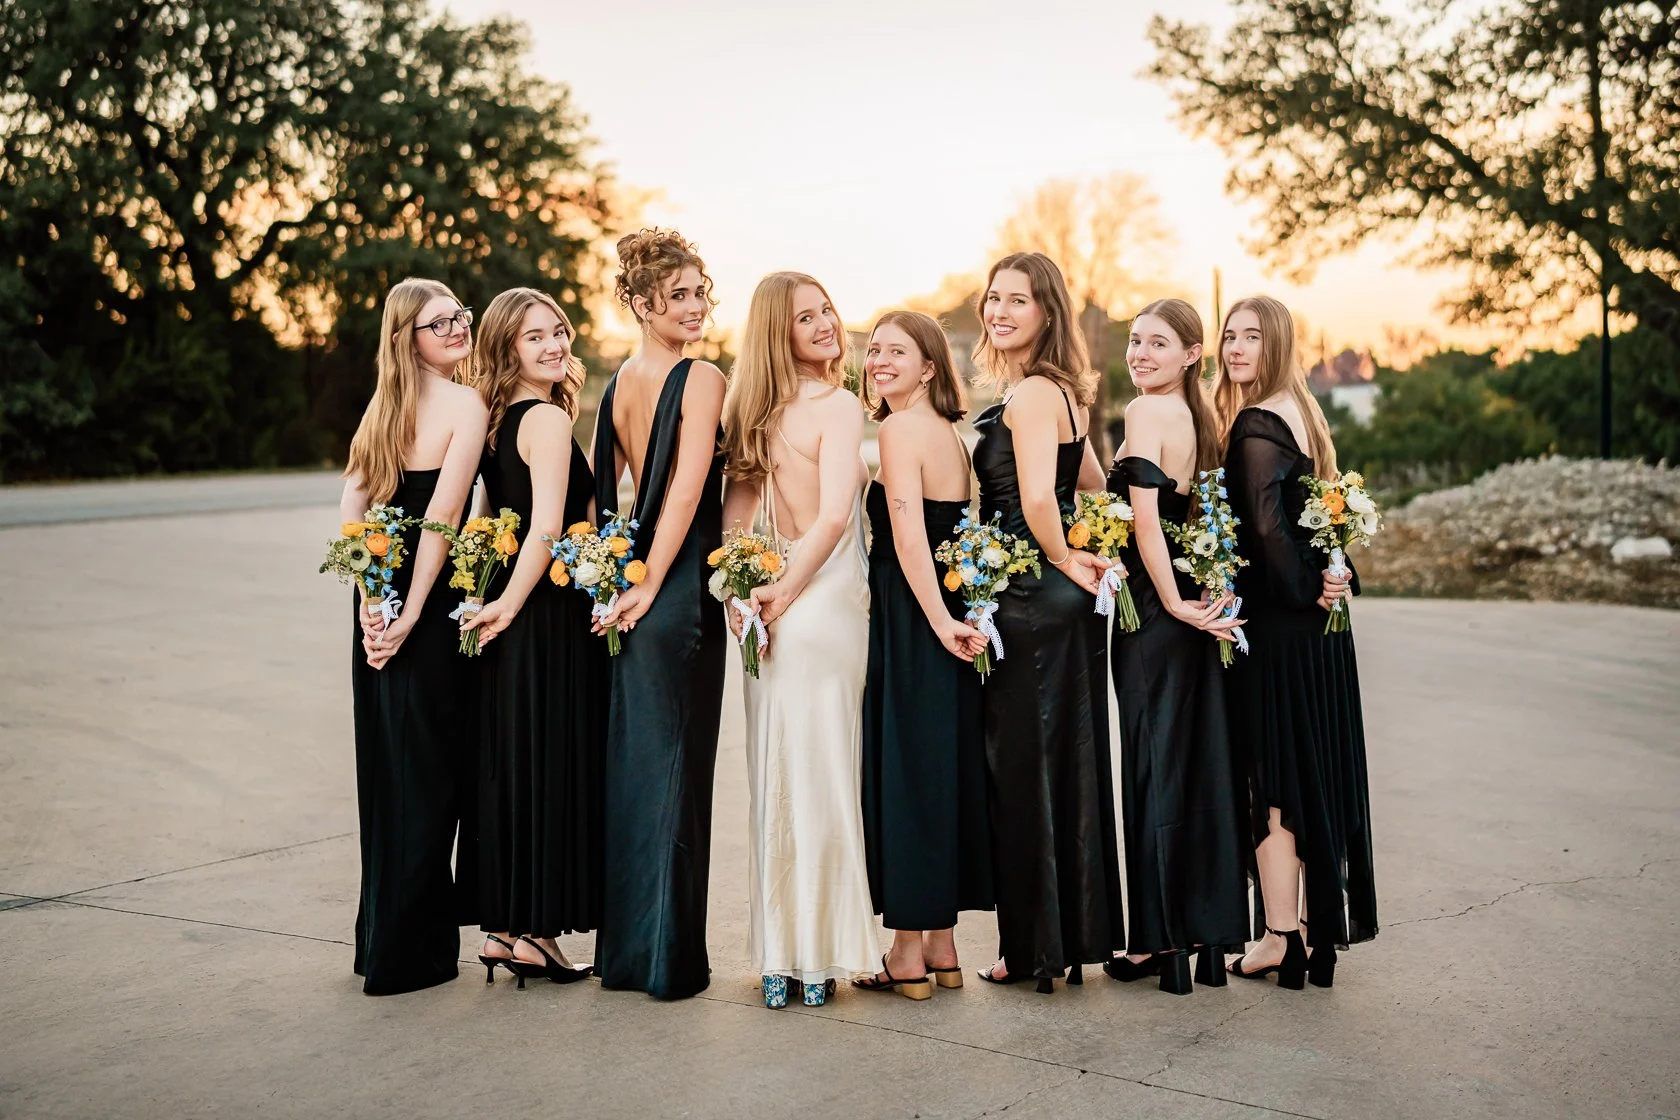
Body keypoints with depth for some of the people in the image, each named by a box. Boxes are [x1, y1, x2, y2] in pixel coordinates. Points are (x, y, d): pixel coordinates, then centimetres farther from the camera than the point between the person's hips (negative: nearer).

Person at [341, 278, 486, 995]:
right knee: (428, 773, 3)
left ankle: (384, 937, 26)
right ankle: (411, 953, 11)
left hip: (382, 601, 7)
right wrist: (411, 612, -13)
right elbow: (442, 517, -17)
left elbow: (351, 506, 5)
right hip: (430, 604, -7)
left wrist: (372, 600, 1)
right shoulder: (464, 404, -11)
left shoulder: (386, 404, 11)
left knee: (387, 768, 15)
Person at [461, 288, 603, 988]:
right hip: (550, 615, -9)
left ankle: (507, 928, 21)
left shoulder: (498, 421, 14)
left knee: (512, 766, 13)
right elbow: (546, 525, -22)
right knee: (551, 764, 0)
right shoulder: (548, 418, -13)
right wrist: (509, 606, -15)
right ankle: (532, 931, 8)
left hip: (514, 618, 9)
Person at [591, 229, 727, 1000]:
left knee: (631, 757, 12)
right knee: (674, 763, -1)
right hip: (681, 586, -7)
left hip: (633, 576, 7)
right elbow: (689, 488, -18)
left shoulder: (619, 381, 12)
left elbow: (614, 487, 12)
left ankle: (625, 950, 22)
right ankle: (669, 959, 9)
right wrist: (652, 583, -14)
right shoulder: (701, 377, -11)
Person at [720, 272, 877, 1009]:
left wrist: (740, 590, 1)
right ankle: (816, 957, 10)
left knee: (774, 778, 10)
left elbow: (734, 507, 6)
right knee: (821, 777, 1)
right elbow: (833, 516, -19)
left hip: (774, 608, 6)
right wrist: (785, 593, -10)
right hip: (826, 604, -6)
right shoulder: (838, 405, -10)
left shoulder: (755, 409, 10)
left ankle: (775, 957, 17)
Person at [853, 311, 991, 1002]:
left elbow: (908, 536, -20)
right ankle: (942, 946, 21)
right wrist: (952, 617, 10)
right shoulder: (948, 433, 16)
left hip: (908, 625, -9)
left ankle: (907, 955, 6)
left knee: (905, 771, -2)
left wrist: (940, 621, -21)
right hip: (945, 612, 9)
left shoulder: (899, 428, -11)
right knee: (944, 772, 12)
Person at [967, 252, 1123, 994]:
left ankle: (1037, 947, 12)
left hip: (1032, 598, -9)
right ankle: (1075, 934, 24)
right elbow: (1095, 486, 23)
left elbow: (1037, 500, -28)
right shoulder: (1061, 390, 14)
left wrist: (1060, 558, -12)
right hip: (1065, 599, 9)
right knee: (1066, 762, 14)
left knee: (1027, 766, 1)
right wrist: (1076, 557, 15)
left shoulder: (1029, 393, -15)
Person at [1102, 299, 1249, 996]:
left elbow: (1144, 514, -19)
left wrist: (1172, 601, -15)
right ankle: (1209, 931, 19)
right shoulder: (1201, 417, 14)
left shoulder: (1146, 410, -11)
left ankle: (1158, 940, 7)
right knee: (1200, 763, 10)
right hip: (1197, 604, 8)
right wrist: (1198, 595, 5)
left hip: (1154, 609, -8)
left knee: (1154, 763, -1)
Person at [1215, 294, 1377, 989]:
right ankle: (1315, 926, 24)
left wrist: (1303, 591, -13)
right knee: (1313, 773, 14)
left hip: (1276, 626, -9)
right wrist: (1325, 581, 1)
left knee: (1274, 780, -2)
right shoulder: (1302, 414, 14)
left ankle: (1282, 937, 4)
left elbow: (1265, 525, -24)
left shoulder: (1256, 424, -15)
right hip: (1320, 627, 9)